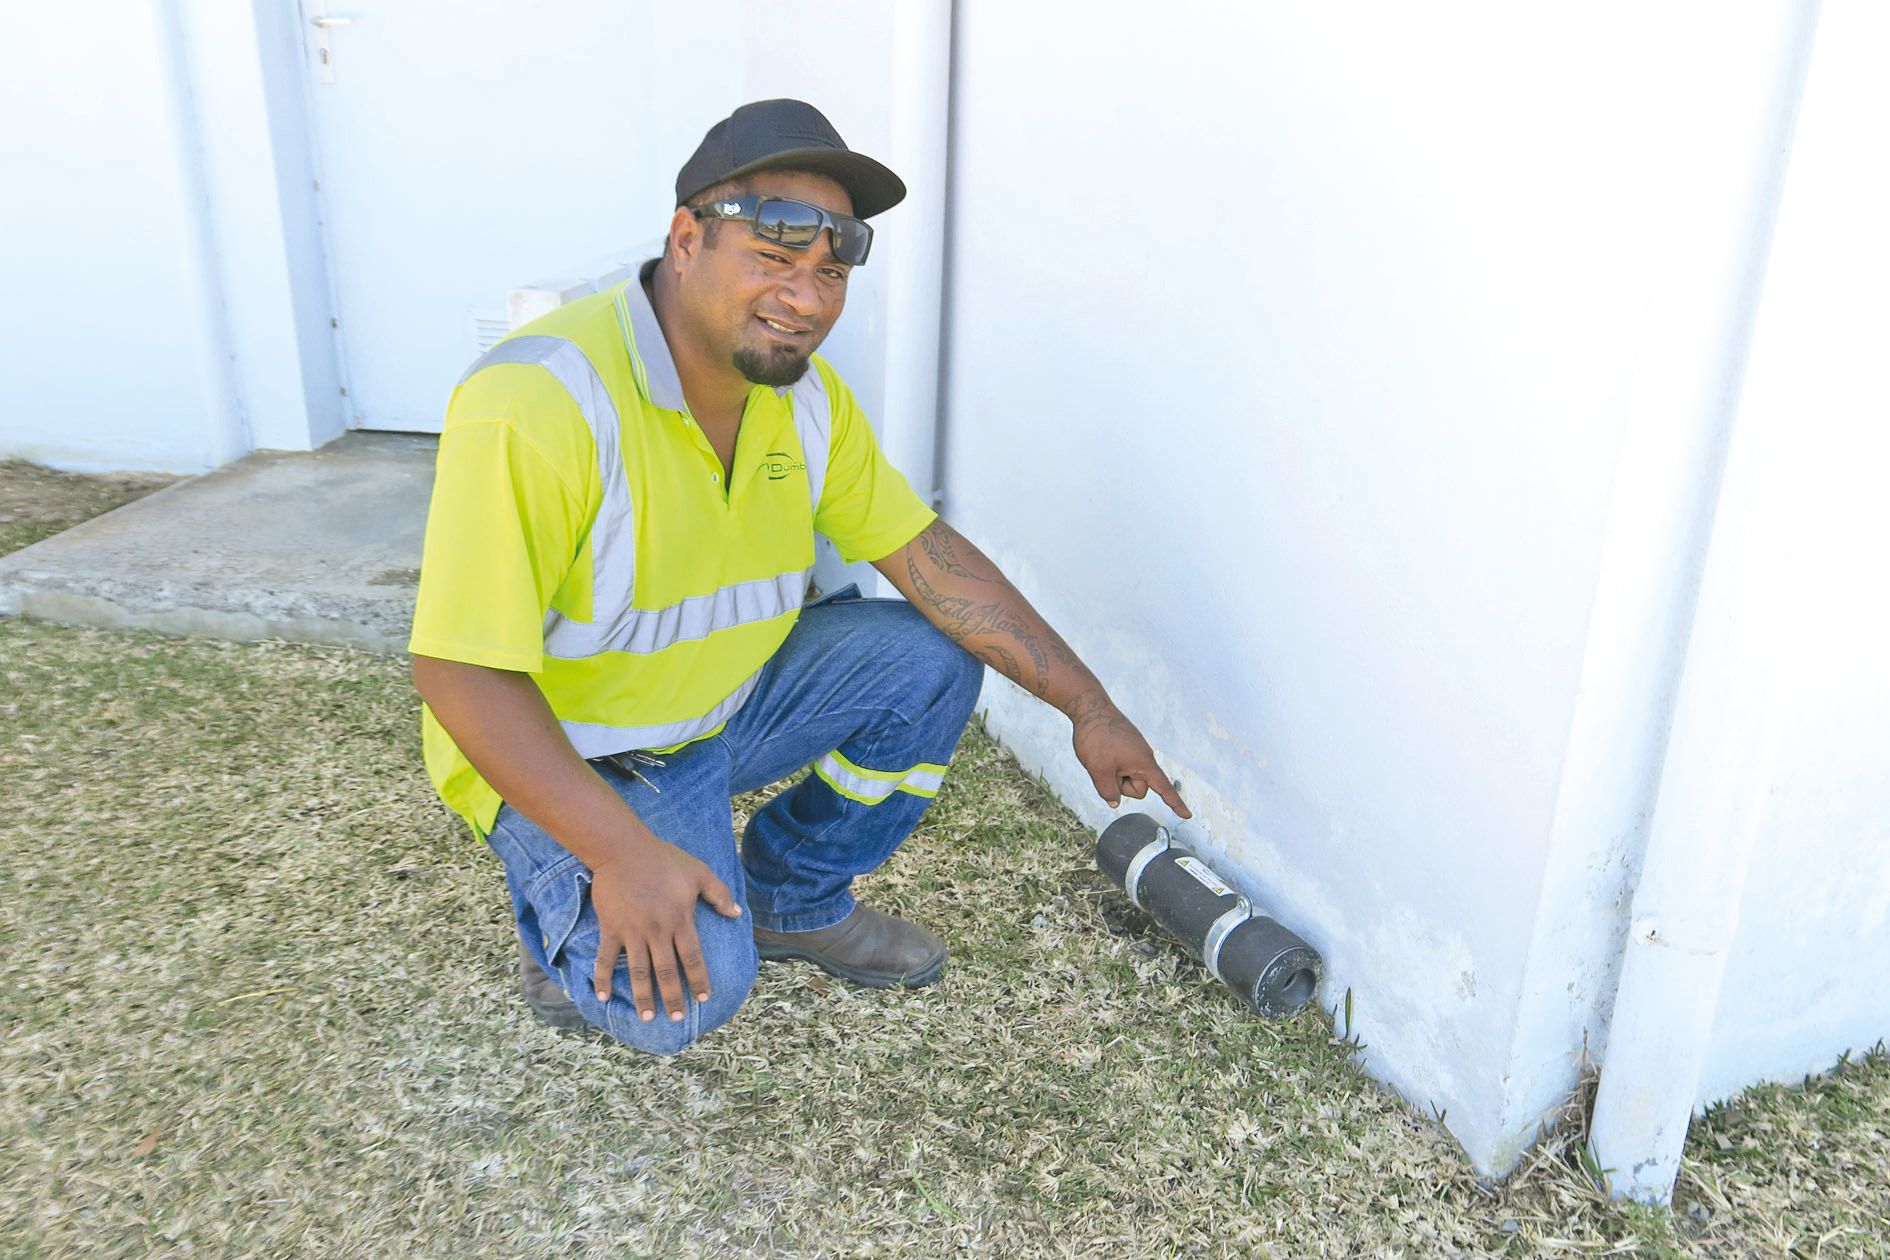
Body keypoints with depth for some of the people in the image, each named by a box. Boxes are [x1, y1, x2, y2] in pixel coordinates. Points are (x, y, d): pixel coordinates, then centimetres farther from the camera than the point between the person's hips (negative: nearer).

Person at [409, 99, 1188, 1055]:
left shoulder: (808, 394, -5)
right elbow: (460, 672, -28)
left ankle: (793, 898, 14)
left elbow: (928, 555, -2)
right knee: (684, 994, -25)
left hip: (726, 699, 7)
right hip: (562, 751, -7)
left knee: (933, 662, -5)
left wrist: (1088, 707, -6)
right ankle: (573, 930, 11)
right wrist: (624, 853, -33)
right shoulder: (537, 404, -30)